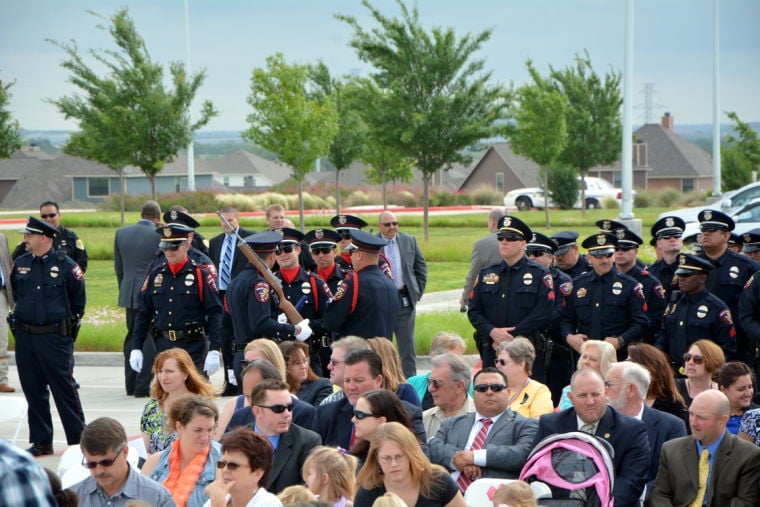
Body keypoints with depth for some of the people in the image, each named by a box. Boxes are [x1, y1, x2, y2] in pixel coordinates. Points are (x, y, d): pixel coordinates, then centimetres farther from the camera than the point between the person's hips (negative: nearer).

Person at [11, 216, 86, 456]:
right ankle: (41, 441, 18)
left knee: (65, 390, -1)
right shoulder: (20, 265, 7)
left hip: (55, 338, -5)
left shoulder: (65, 266, -6)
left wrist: (69, 323, 9)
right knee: (33, 391, 9)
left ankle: (78, 441, 7)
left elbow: (78, 301, 4)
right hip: (25, 337, 5)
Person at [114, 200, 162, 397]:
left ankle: (131, 384, 16)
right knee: (149, 337, -1)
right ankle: (144, 385, -5)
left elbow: (118, 267, 11)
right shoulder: (159, 236, -11)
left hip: (129, 294, 5)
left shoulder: (121, 233, 4)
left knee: (132, 337, 14)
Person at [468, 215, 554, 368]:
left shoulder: (540, 274, 1)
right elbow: (474, 311, 10)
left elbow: (543, 314, -9)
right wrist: (492, 331, -10)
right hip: (491, 352, 4)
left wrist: (512, 337, -13)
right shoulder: (486, 274, 15)